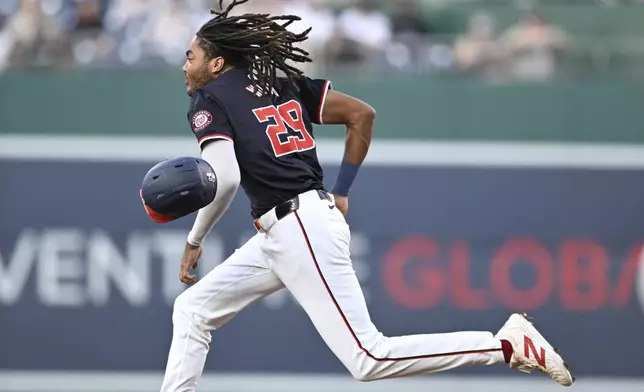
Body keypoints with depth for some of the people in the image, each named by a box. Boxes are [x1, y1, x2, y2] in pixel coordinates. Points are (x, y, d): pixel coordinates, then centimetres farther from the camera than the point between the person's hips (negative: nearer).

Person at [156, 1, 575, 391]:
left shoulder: (209, 99, -4)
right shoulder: (282, 82, 17)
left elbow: (225, 180, -18)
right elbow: (362, 113, 12)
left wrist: (195, 241, -4)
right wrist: (341, 193, 18)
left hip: (297, 230, -10)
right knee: (192, 310, 15)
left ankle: (507, 344, -15)